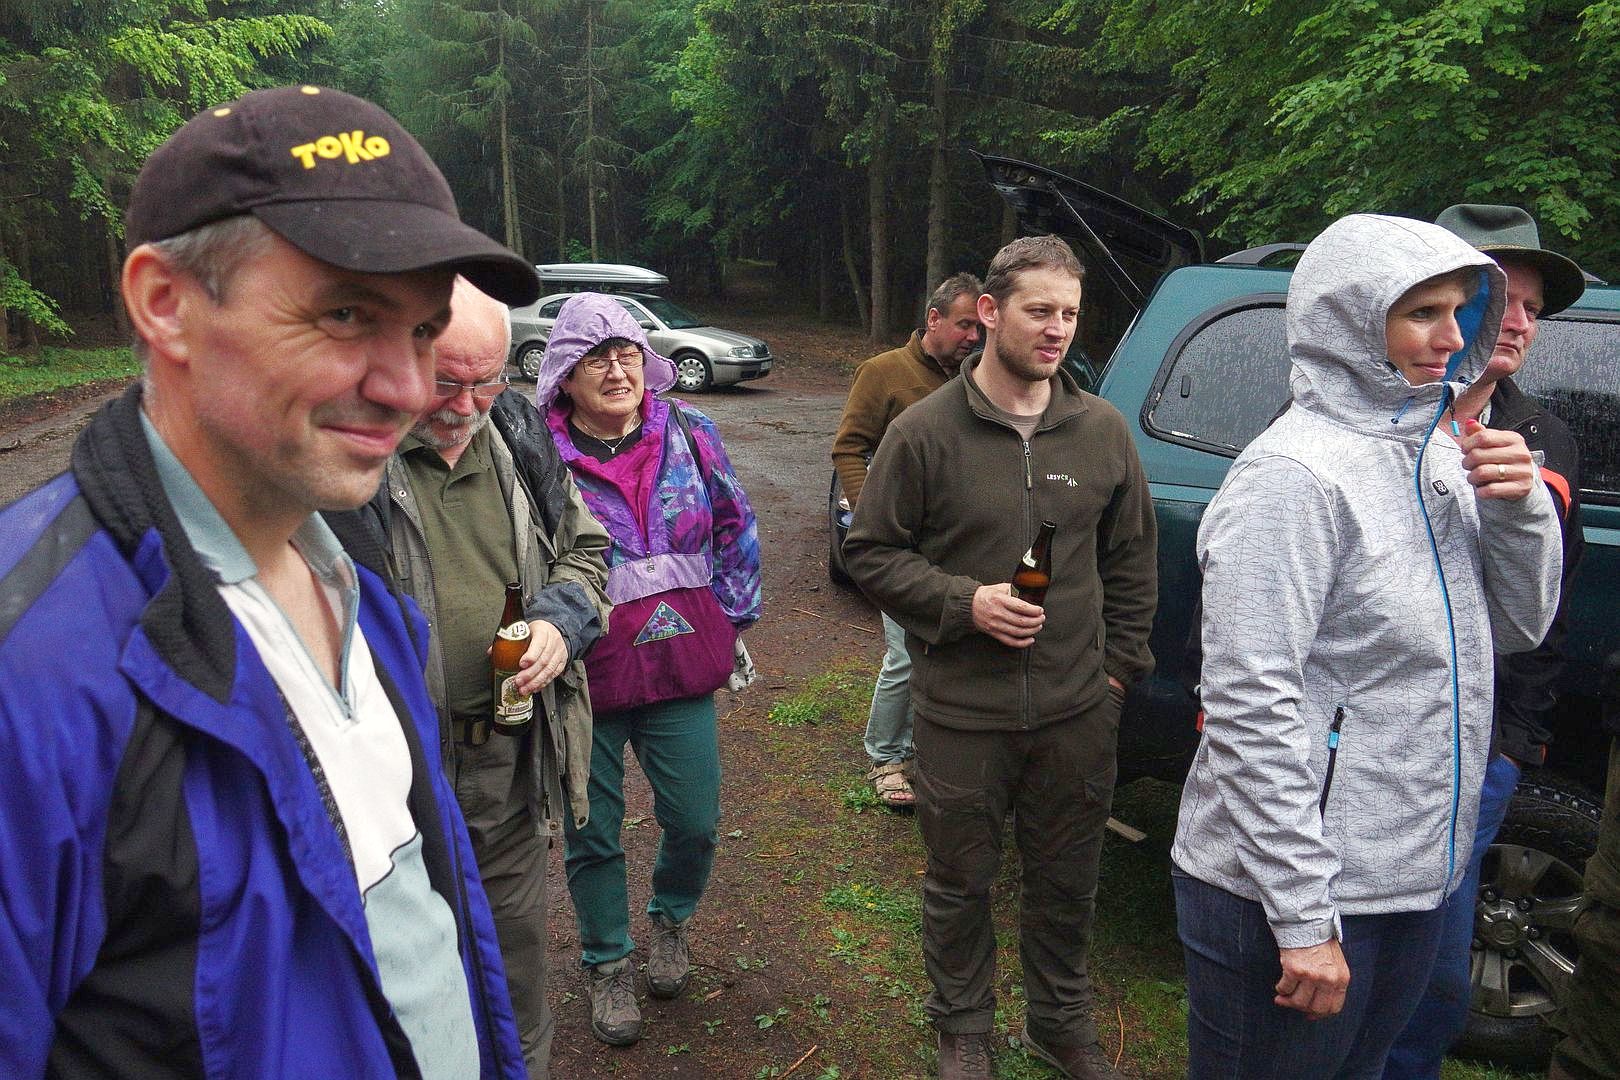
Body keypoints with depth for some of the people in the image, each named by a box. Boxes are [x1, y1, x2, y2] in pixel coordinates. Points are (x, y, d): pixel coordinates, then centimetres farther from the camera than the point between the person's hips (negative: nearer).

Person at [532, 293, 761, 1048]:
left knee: (694, 821, 11)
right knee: (594, 832, 12)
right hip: (582, 677, -2)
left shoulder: (689, 432, 0)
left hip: (681, 667, 3)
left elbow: (736, 527, 8)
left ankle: (671, 921, 44)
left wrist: (731, 618, 7)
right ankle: (607, 965, 37)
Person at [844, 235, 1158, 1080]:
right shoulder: (926, 431, -9)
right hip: (962, 711, -2)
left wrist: (1119, 664, 7)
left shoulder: (1103, 431, 2)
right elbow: (870, 550, -5)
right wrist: (964, 601, -17)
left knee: (1067, 880, 19)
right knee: (960, 881, 15)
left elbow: (1132, 559, 11)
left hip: (1078, 709, 3)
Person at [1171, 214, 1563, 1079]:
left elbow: (1519, 628, 13)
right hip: (1294, 889, -8)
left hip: (1413, 879, 9)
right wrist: (1304, 919, -22)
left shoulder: (1437, 456, 6)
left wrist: (1524, 510, -6)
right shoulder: (1297, 473, -20)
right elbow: (1249, 708, -24)